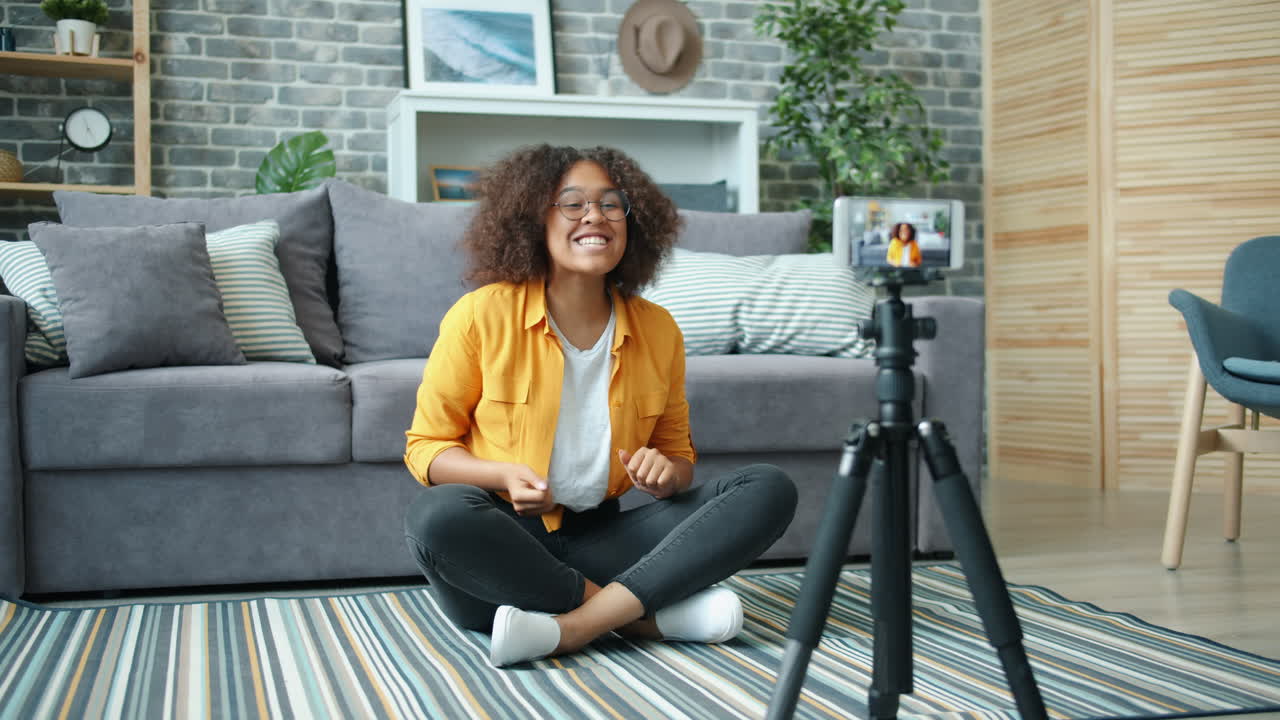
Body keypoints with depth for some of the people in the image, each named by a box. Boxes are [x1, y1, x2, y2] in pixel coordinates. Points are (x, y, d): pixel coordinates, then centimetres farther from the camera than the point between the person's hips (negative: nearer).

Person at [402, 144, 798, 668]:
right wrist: (503, 476, -20)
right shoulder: (481, 315, -5)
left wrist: (665, 472, -11)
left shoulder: (657, 329, 5)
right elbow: (426, 446, 1)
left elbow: (678, 455, 15)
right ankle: (652, 614, -23)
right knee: (438, 516, -37)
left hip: (597, 543, 4)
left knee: (769, 489, -13)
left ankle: (573, 626, -28)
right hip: (502, 543, -3)